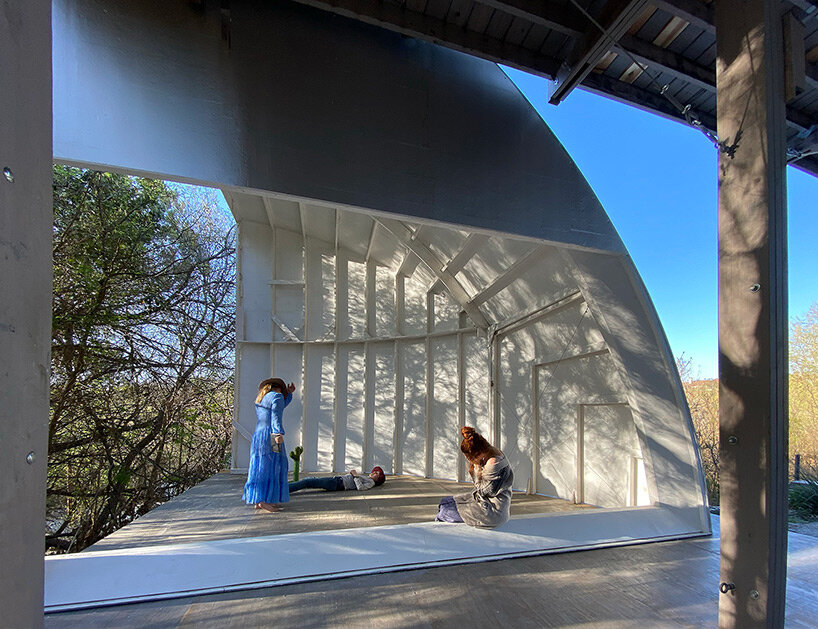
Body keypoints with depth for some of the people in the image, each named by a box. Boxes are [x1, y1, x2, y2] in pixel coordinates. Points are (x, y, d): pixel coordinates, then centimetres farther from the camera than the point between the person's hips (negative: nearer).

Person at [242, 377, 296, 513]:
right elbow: (276, 416, -18)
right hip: (270, 437, -8)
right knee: (271, 468, -7)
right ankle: (264, 501, -12)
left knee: (260, 468, 10)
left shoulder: (260, 398, 20)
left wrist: (289, 393, 29)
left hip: (257, 436, 8)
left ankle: (257, 501, 10)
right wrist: (279, 433, -27)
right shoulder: (276, 396, -4)